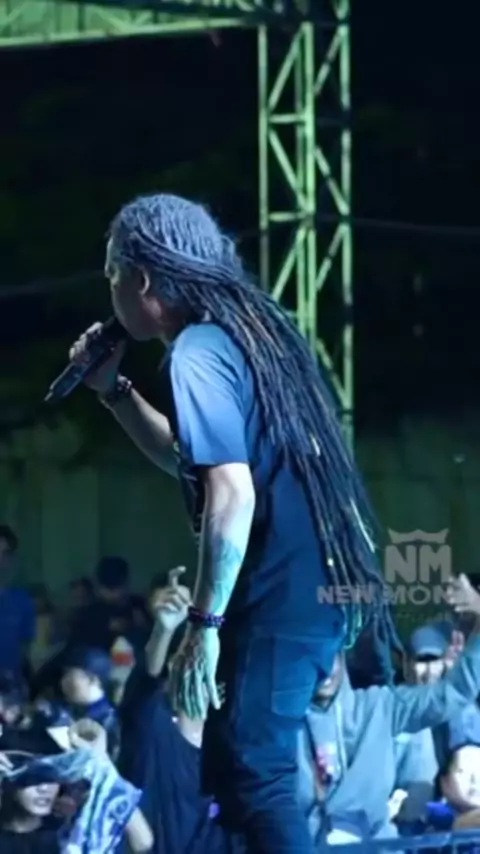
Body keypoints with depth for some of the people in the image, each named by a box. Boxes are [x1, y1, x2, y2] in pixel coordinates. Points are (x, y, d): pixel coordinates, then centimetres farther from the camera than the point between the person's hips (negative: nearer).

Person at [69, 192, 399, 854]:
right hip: (312, 586, 10)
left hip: (280, 598, -10)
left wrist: (204, 622, -22)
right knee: (237, 770, 16)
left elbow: (231, 492, -23)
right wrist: (113, 390, 27)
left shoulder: (195, 354, -13)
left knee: (253, 777, -11)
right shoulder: (243, 330, 18)